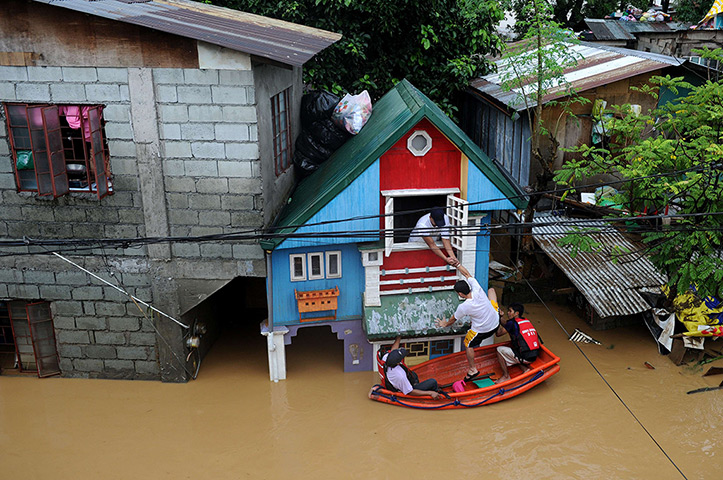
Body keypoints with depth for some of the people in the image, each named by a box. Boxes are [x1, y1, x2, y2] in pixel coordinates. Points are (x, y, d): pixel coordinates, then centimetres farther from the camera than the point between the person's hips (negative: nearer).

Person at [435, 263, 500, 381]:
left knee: (468, 344, 22)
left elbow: (453, 319, -8)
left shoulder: (463, 307, -30)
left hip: (482, 331, -5)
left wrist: (445, 324, 13)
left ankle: (472, 369, 28)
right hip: (496, 321, 5)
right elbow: (467, 274, -6)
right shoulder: (477, 290, -24)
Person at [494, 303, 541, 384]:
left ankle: (506, 376, 9)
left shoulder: (512, 323, -7)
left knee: (499, 350, 6)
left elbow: (498, 333, -2)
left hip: (524, 357, -8)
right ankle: (525, 368, 12)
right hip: (534, 356, 8)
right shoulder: (527, 321, 16)